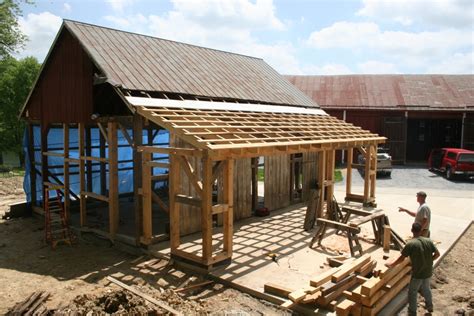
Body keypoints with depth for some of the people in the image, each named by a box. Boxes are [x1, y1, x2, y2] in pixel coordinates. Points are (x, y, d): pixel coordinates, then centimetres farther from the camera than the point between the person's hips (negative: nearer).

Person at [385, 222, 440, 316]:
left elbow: (402, 258, -17)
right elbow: (437, 254, 0)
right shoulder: (428, 241, -6)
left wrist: (392, 264, -3)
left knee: (412, 292, 14)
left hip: (417, 274, -5)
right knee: (426, 289, 30)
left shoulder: (410, 244, -20)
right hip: (428, 272, 5)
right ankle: (429, 306, 49)